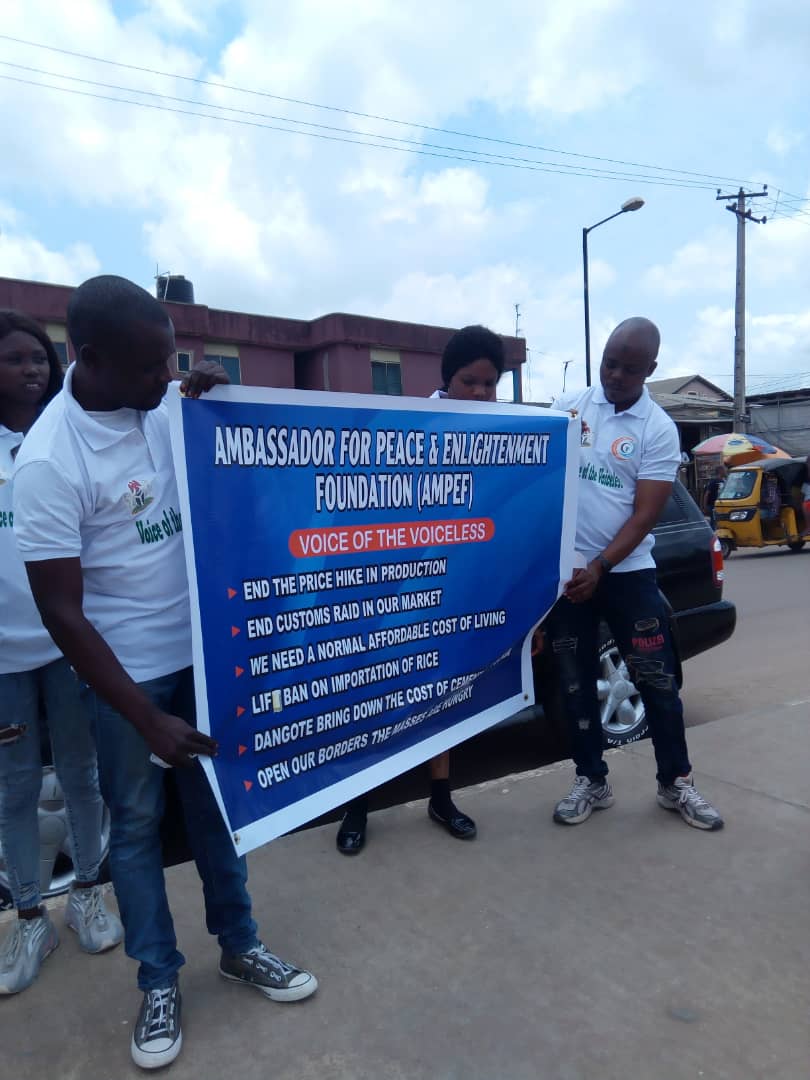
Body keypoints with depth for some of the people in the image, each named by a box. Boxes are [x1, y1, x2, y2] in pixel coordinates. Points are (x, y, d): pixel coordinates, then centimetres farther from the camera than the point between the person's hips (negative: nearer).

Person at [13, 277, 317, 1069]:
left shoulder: (160, 403, -5)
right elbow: (61, 613, -19)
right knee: (137, 823, 12)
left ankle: (239, 947, 36)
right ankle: (159, 981, 33)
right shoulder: (50, 462, -21)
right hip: (126, 671, -5)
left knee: (215, 801, 16)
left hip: (202, 646, 5)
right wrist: (149, 721, -19)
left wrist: (214, 397, -7)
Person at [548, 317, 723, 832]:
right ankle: (592, 781, 24)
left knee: (657, 679, 4)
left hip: (627, 572, -2)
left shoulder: (659, 430, -4)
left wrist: (599, 568, -17)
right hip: (564, 569, 2)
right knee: (577, 683, 9)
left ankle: (676, 783, 23)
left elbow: (644, 516, -8)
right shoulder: (569, 407, 3)